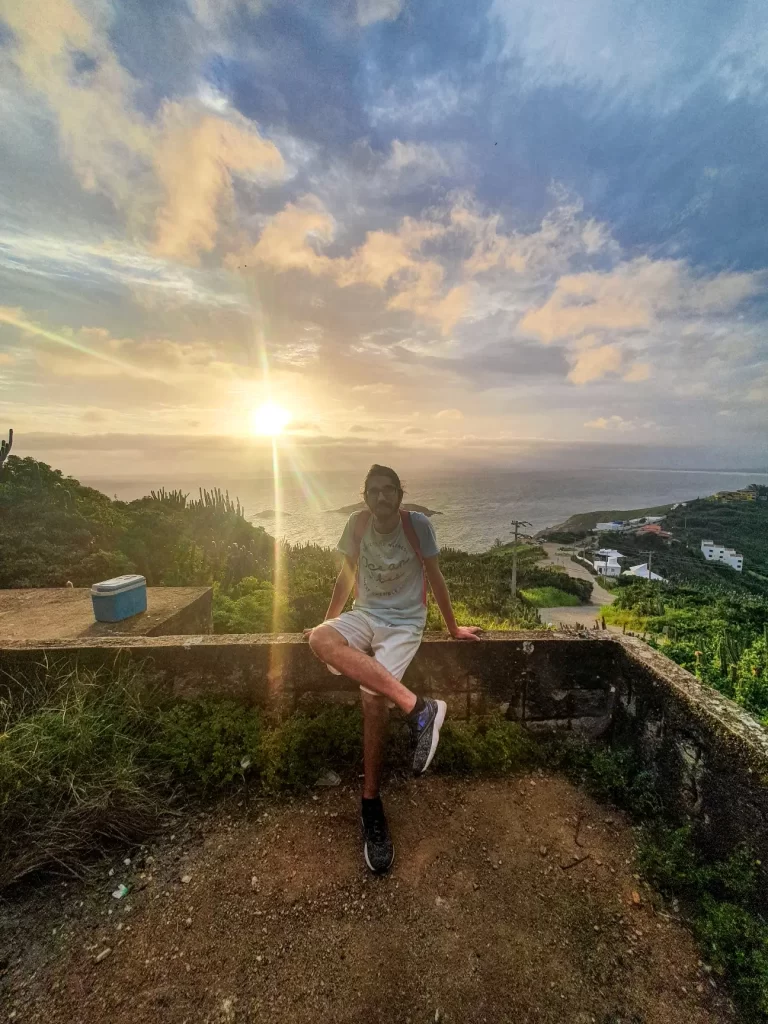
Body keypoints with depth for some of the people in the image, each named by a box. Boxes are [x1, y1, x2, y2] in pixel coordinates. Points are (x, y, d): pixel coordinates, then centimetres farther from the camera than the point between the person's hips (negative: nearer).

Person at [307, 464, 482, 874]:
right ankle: (417, 707, -33)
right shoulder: (358, 523, -2)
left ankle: (371, 805, -3)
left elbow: (434, 577, -1)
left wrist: (453, 628, 8)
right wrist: (328, 620, 17)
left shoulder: (417, 524, -11)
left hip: (404, 622, -3)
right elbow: (346, 575, 10)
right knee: (319, 640, -29)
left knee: (373, 695, -26)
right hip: (365, 615, 3)